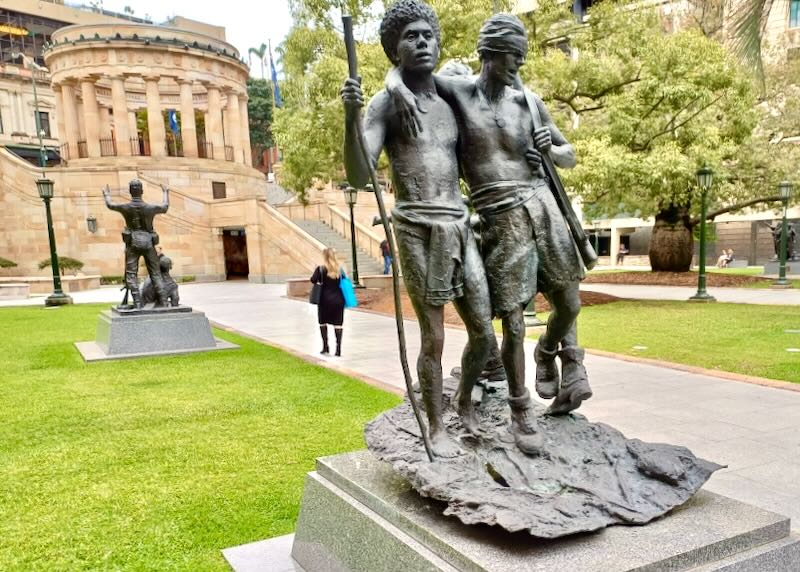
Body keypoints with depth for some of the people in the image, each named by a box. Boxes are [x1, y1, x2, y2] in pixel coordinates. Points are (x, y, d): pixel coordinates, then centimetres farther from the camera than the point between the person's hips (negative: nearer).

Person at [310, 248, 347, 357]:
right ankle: (338, 349, -1)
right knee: (338, 323, 3)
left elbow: (313, 280, -17)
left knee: (323, 322, 14)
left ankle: (326, 347, 13)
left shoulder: (321, 269, -8)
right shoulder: (340, 268, 3)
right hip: (338, 299, 2)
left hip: (325, 299, -2)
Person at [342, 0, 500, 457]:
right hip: (419, 230, -5)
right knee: (434, 338, 0)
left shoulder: (450, 102, 17)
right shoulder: (386, 104, -1)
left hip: (461, 226, 6)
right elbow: (360, 177, -14)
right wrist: (351, 118, -27)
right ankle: (437, 428, 19)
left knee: (484, 334, 8)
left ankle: (466, 404, 34)